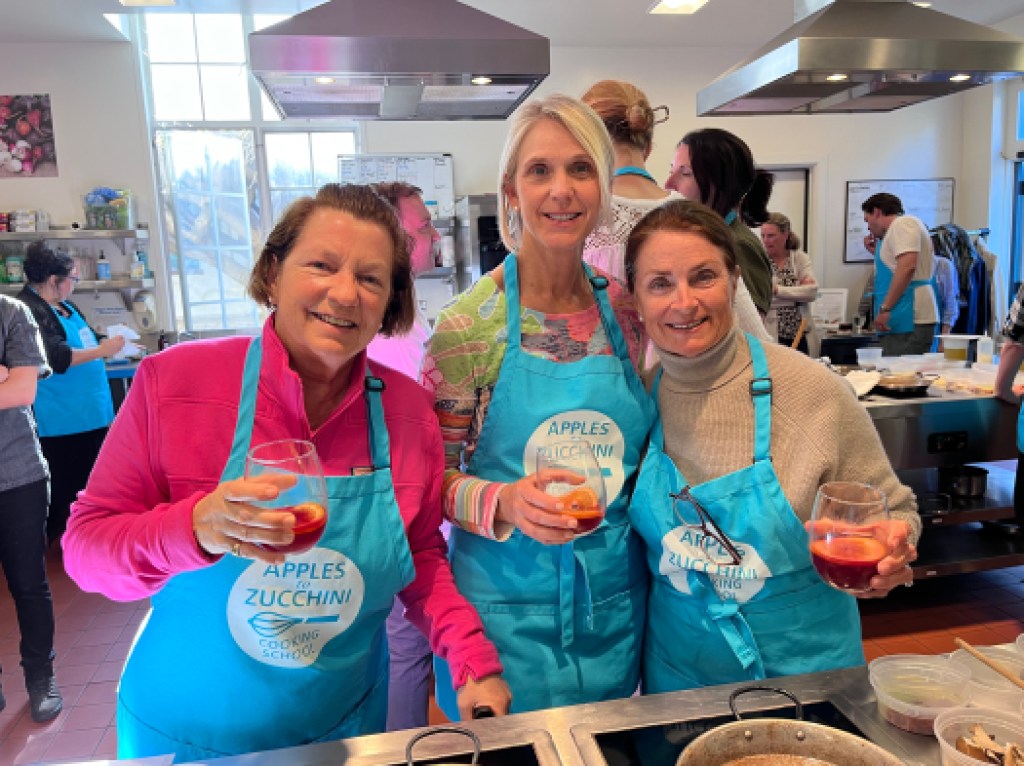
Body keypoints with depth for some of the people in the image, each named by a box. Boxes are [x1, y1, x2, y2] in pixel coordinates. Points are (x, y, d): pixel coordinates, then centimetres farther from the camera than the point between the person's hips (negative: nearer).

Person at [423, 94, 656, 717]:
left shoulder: (626, 311, -3)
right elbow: (432, 475, -8)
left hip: (616, 605, 4)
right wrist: (503, 503, -25)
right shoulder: (468, 324, -14)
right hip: (511, 610, -3)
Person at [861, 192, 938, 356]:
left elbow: (907, 266, -18)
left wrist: (885, 308, -19)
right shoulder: (898, 227, 25)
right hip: (903, 322, 9)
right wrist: (878, 252, 24)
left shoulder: (902, 223, -4)